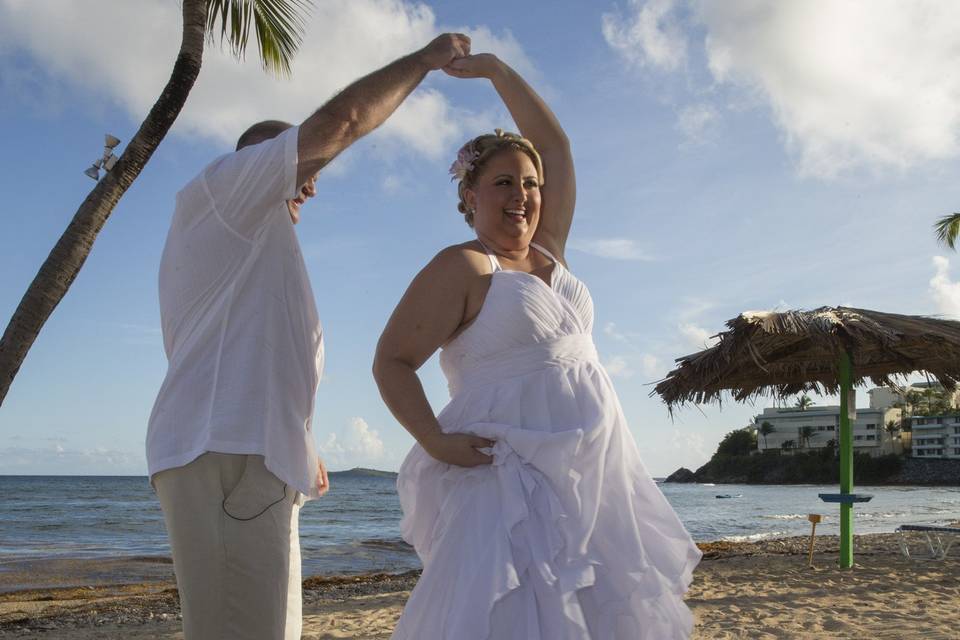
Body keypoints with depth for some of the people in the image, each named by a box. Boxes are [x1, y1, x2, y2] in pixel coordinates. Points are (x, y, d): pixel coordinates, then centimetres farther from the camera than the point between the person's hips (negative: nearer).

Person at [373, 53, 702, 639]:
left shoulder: (546, 252, 15)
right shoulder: (463, 267, -4)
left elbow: (556, 145, 21)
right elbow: (391, 362, -7)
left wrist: (497, 70, 19)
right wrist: (435, 440, -21)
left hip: (589, 479, 8)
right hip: (514, 482, -7)